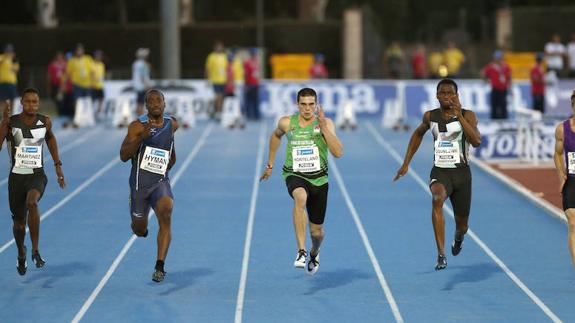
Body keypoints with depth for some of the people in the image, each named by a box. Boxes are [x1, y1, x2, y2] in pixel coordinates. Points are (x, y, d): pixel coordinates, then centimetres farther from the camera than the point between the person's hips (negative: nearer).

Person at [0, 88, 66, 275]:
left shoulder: (45, 122, -1)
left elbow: (50, 138, 20)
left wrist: (58, 165, 18)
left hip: (37, 175, -1)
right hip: (16, 176, 1)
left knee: (32, 203, -32)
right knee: (18, 221, 11)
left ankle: (35, 250, -23)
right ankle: (21, 254, 41)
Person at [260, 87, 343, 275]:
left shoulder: (326, 123, -7)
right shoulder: (287, 123, -2)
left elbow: (338, 153, -19)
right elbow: (276, 135, 22)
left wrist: (323, 126, -24)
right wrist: (270, 164, 25)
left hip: (318, 179, 1)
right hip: (295, 175, -1)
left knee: (316, 230, 9)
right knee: (300, 198, -39)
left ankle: (314, 253, 48)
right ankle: (301, 251, -42)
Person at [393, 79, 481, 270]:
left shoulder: (467, 115, -5)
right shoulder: (430, 116, 3)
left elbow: (476, 141, -22)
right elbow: (418, 134, 24)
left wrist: (459, 116, -26)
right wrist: (406, 163, 21)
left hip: (461, 173, 0)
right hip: (439, 171, 0)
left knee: (462, 224, 12)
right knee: (437, 199, -35)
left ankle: (458, 236, 54)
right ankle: (441, 254, -40)